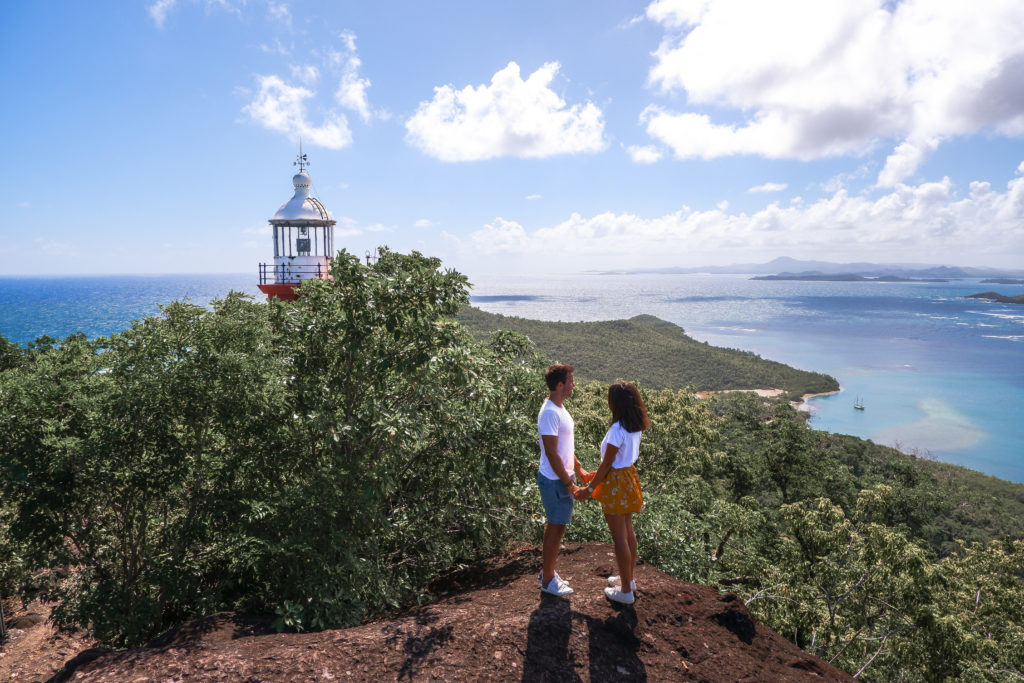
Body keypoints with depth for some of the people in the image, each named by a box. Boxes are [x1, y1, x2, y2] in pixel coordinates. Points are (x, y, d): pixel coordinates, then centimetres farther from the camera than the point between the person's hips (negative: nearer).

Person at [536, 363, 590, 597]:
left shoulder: (559, 409, 9)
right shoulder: (549, 413, -23)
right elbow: (552, 454, -24)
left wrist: (579, 469, 20)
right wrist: (570, 485, -22)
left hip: (562, 477, 10)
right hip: (555, 480, -10)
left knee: (554, 525, 18)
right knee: (556, 528, 1)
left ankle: (547, 571, 32)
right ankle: (548, 580, 16)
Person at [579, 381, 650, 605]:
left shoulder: (617, 429, -25)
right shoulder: (635, 427, 2)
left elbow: (607, 464, -20)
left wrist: (590, 488, -9)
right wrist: (596, 475, 18)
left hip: (616, 483, -9)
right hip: (629, 478, 9)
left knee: (619, 537, 3)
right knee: (628, 532, 21)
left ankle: (626, 591, 15)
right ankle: (628, 578, 37)